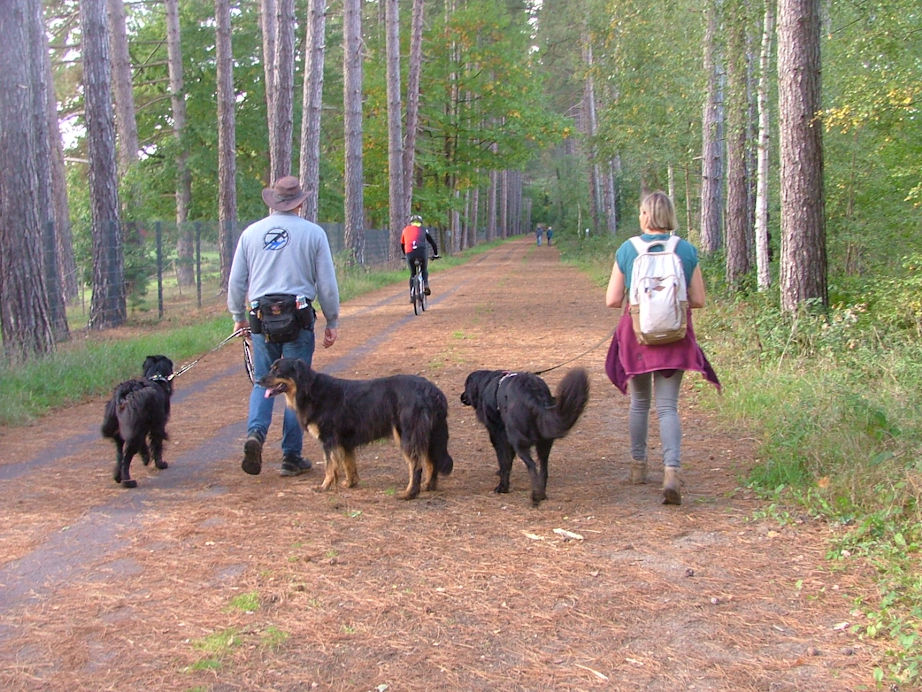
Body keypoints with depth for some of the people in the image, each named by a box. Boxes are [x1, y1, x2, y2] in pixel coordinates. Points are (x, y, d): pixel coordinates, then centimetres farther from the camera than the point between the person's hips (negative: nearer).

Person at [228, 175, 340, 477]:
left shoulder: (251, 232, 7)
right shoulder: (313, 233, 1)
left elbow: (236, 281, 11)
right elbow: (327, 284, 2)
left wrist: (238, 317, 24)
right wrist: (332, 322, 12)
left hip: (262, 316, 2)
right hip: (299, 316, -2)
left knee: (263, 382, 11)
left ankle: (256, 432, -15)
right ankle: (291, 456, 8)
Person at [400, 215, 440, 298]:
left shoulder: (406, 229, 26)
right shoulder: (423, 230, 24)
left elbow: (402, 245, 35)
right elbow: (432, 243, 27)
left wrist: (405, 255, 49)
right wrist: (435, 254, 38)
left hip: (409, 253, 1)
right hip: (421, 251, -1)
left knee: (412, 274, 17)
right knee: (424, 270, 24)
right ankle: (425, 286, -1)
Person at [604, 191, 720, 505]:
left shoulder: (627, 250, -5)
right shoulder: (687, 250, -3)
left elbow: (613, 300, -5)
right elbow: (698, 300, -2)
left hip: (636, 332, 0)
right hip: (675, 337, 0)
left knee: (639, 402, 18)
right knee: (668, 406, 1)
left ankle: (638, 466, 30)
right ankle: (672, 470, -18)